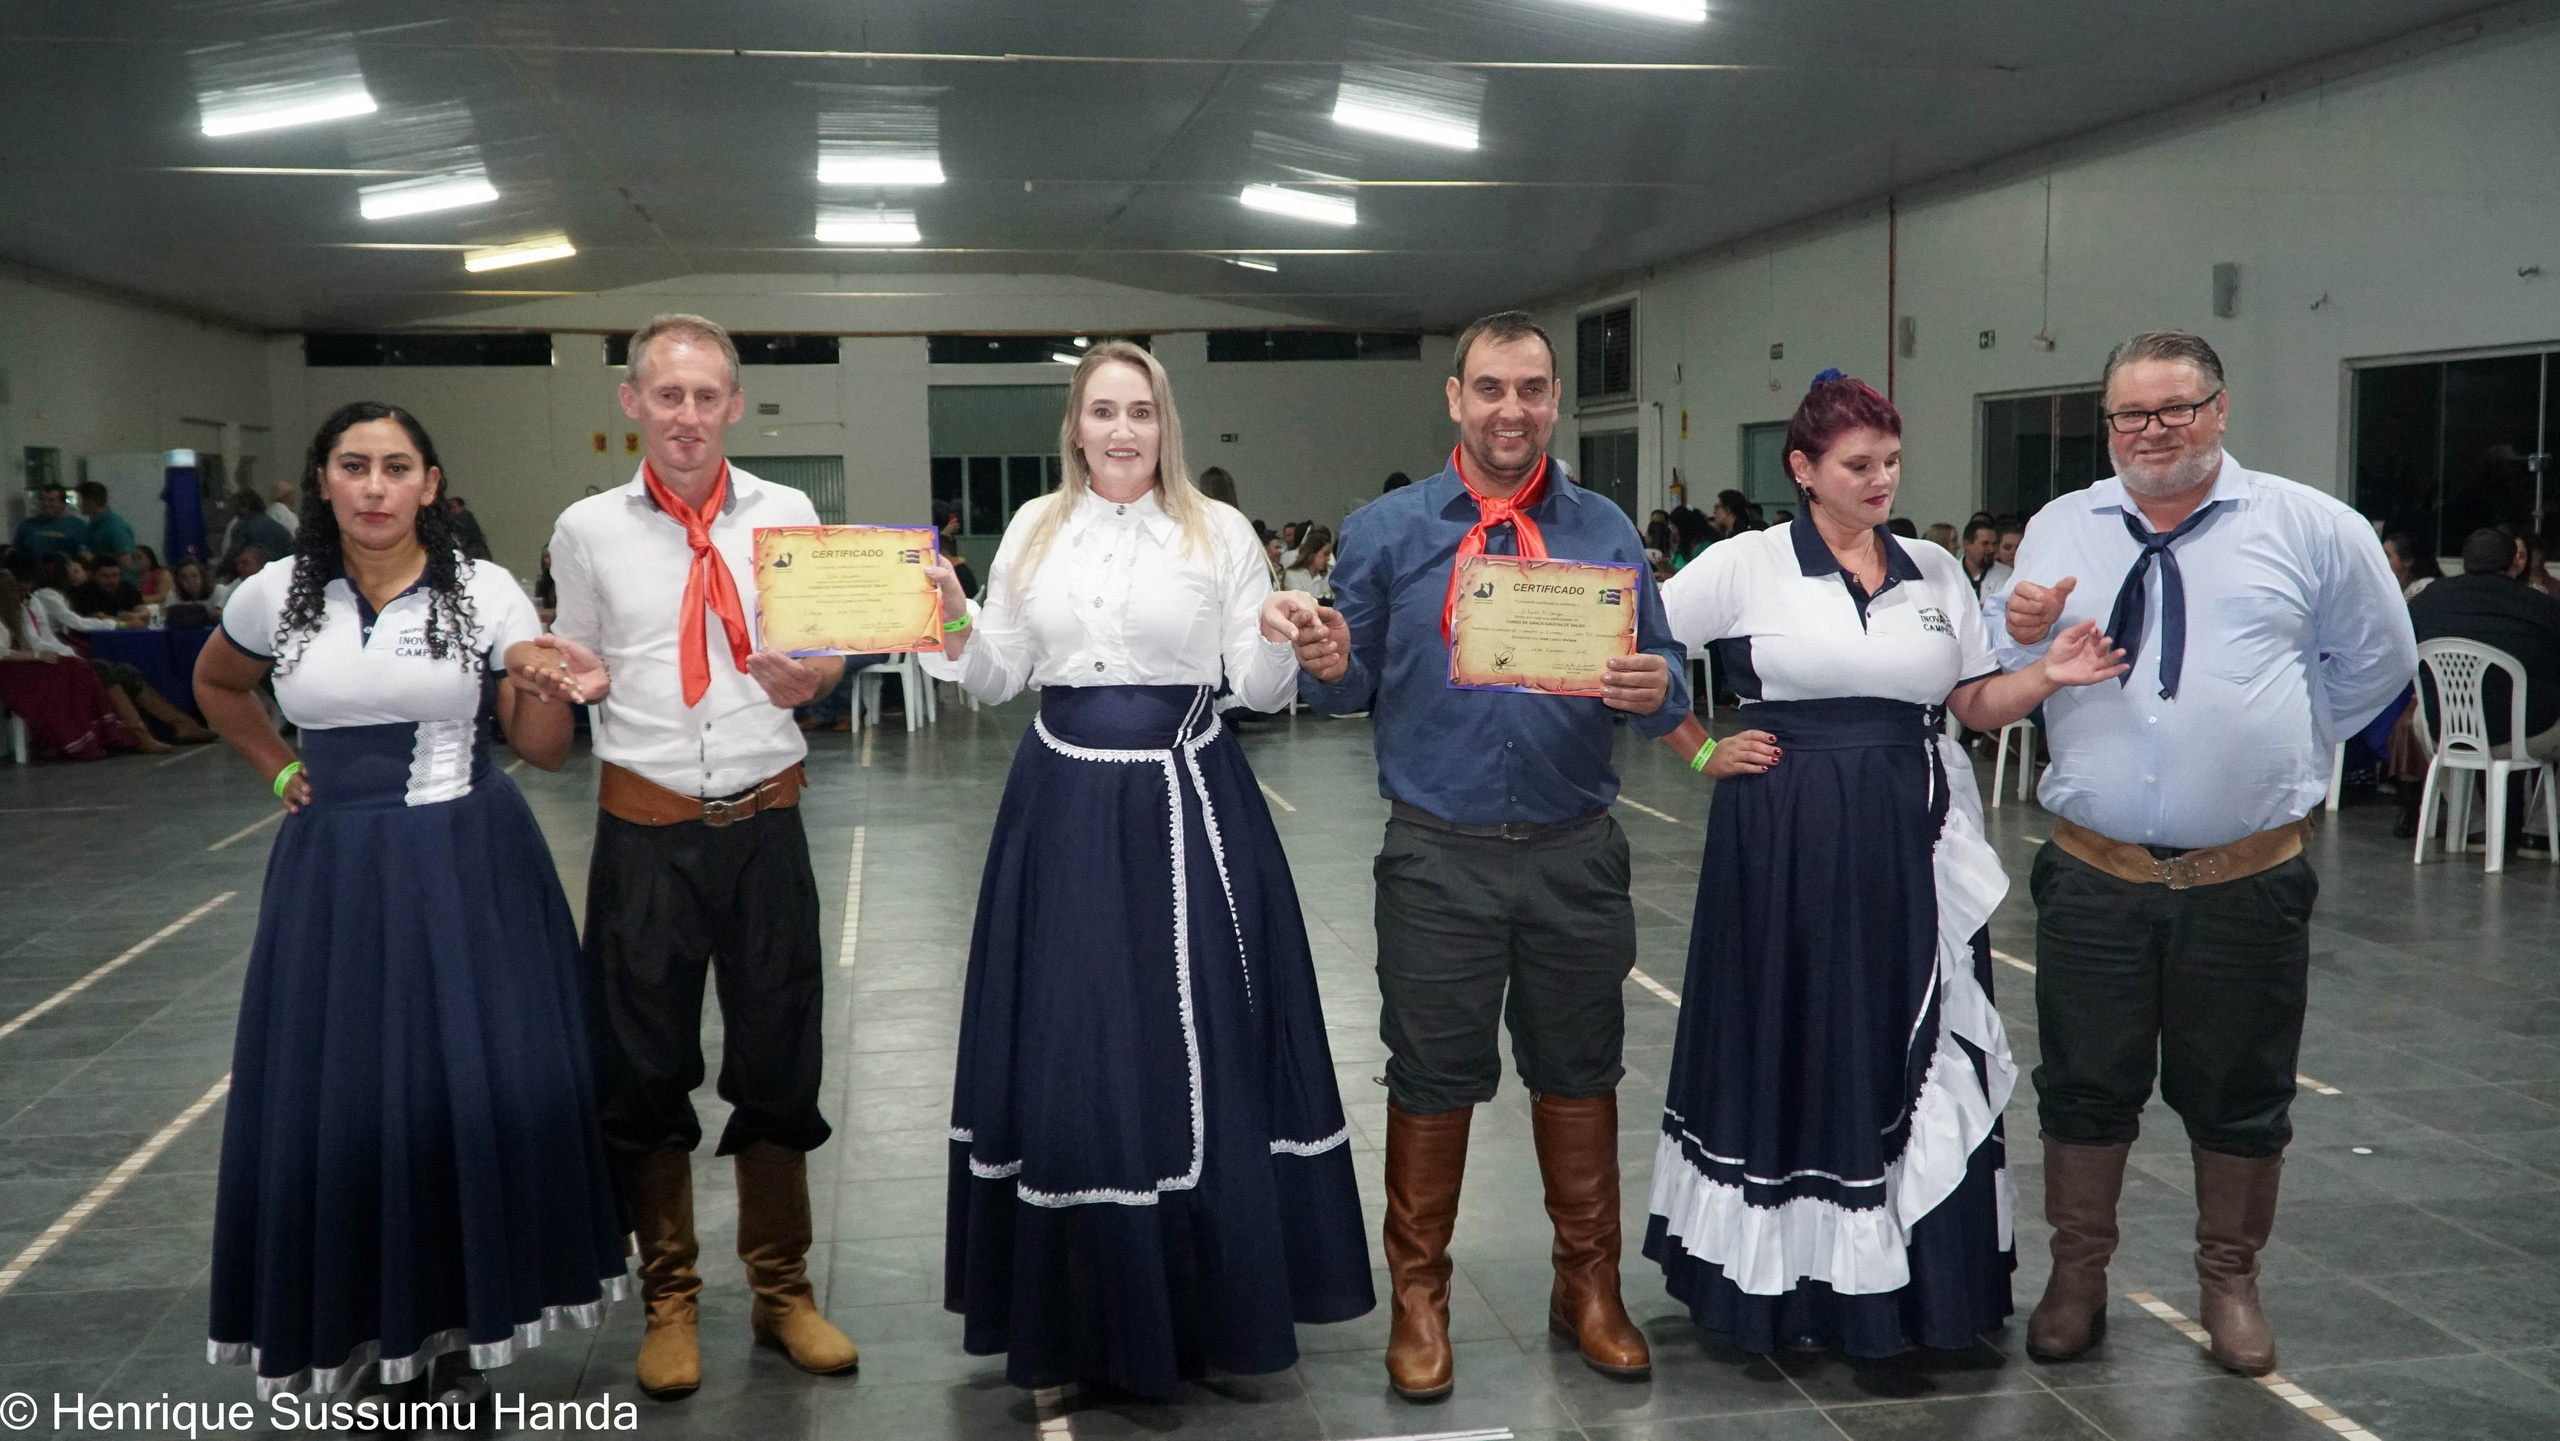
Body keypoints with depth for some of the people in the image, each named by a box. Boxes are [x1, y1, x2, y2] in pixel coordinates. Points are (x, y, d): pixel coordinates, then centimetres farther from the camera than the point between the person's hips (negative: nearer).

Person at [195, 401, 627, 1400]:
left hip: (469, 871, -2)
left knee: (480, 1087, -4)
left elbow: (540, 750, -1)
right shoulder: (277, 597, 3)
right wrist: (277, 769, 12)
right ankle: (367, 1318, 19)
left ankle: (466, 1307, 15)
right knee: (339, 1096, 3)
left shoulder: (485, 593, -3)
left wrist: (551, 691, -21)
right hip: (336, 872, 2)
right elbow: (216, 685, 24)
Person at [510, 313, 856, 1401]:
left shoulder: (788, 514, 3)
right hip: (646, 831, 0)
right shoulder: (588, 528, 2)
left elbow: (829, 660, 7)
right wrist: (575, 679, -12)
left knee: (779, 1064, 9)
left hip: (764, 823, 0)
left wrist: (802, 676, -15)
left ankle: (780, 1290, 27)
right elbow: (585, 673, 10)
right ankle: (669, 1301, 26)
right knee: (644, 1069, 8)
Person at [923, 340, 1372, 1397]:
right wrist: (954, 628, -8)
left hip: (1188, 809, -2)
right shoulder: (1033, 529, 8)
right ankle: (1084, 1311, 22)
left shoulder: (1221, 532, 1)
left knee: (1200, 1053, 3)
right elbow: (997, 682, 10)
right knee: (1070, 1056, 6)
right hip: (1065, 808, 2)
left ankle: (1216, 1302, 20)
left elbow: (1259, 691, 0)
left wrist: (1280, 644, -20)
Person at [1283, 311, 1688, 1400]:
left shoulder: (1607, 531, 4)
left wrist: (1654, 690, -21)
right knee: (1431, 1080, 7)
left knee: (1579, 1074, 13)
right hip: (1439, 858, -1)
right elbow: (1355, 690, 4)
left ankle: (1588, 1288, 32)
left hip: (1575, 856, 1)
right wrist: (1329, 665, -18)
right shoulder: (1386, 532, 2)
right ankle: (1419, 1299, 25)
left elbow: (1664, 688, 1)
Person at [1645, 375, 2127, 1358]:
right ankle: (1777, 1271, 15)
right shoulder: (1747, 566, -2)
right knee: (1790, 1045, 3)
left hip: (1908, 843, 3)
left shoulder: (1936, 572, 9)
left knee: (1909, 1051, 4)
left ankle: (1913, 1277, 15)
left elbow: (1979, 705, 10)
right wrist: (1701, 756, -3)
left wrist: (2049, 676, -9)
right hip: (1783, 843, -3)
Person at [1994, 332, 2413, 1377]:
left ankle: (2229, 1279, 29)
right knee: (2084, 1085, 9)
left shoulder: (2310, 528, 1)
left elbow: (2379, 660, 13)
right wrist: (2021, 632, -10)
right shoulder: (2059, 529, 8)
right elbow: (2000, 683, 11)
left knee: (2238, 1093, 11)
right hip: (2094, 872, 1)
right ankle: (2078, 1272, 25)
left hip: (2247, 881, -1)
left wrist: (2284, 743, 11)